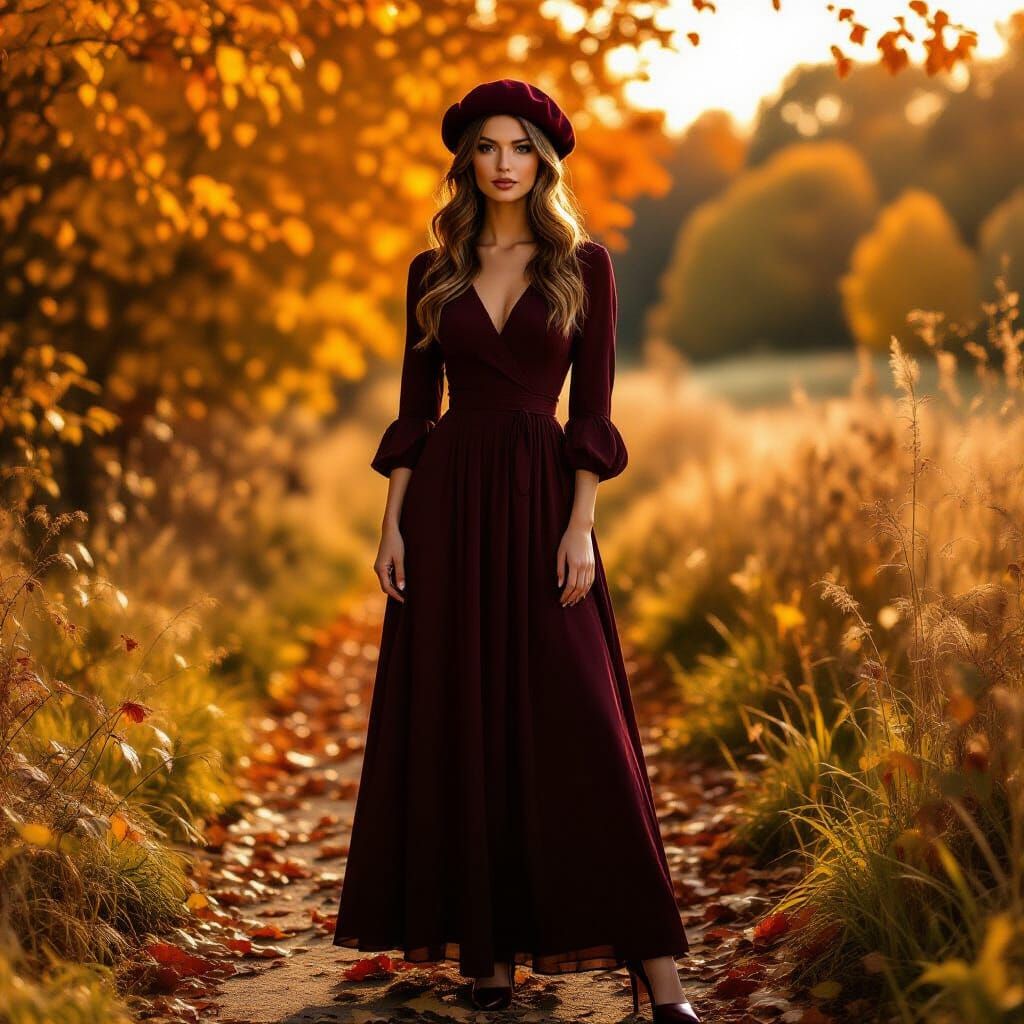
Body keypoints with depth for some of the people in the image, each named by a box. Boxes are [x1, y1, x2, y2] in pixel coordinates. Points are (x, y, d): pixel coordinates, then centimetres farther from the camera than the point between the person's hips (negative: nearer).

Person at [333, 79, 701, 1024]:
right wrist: (392, 524, 2)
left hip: (541, 496, -2)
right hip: (447, 501, 3)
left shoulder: (585, 264, 4)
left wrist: (580, 524, -10)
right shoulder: (434, 272, 10)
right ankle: (491, 948, 13)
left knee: (576, 727, -8)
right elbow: (414, 405, 9)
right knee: (460, 725, 3)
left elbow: (593, 405, -1)